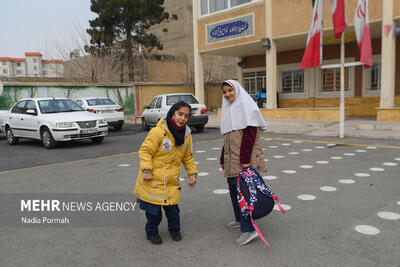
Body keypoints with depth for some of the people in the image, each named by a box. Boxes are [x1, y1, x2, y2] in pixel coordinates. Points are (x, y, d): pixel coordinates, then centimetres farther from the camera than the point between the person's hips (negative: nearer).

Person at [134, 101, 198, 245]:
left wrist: (192, 173, 9)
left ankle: (175, 229, 32)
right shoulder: (158, 131, -17)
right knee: (153, 209, 5)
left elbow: (187, 157, 15)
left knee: (172, 208, 5)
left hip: (172, 181, 4)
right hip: (152, 179, -4)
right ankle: (152, 232, 29)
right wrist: (146, 170, -21)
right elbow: (145, 150, -14)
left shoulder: (187, 135, 4)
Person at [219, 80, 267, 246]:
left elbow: (250, 133, -17)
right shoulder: (228, 109, 19)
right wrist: (223, 159, 21)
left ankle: (248, 229, -8)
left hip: (244, 159, -9)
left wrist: (245, 159, -23)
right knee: (233, 187, 15)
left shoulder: (247, 106, -8)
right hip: (232, 160, 9)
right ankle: (240, 219, 31)